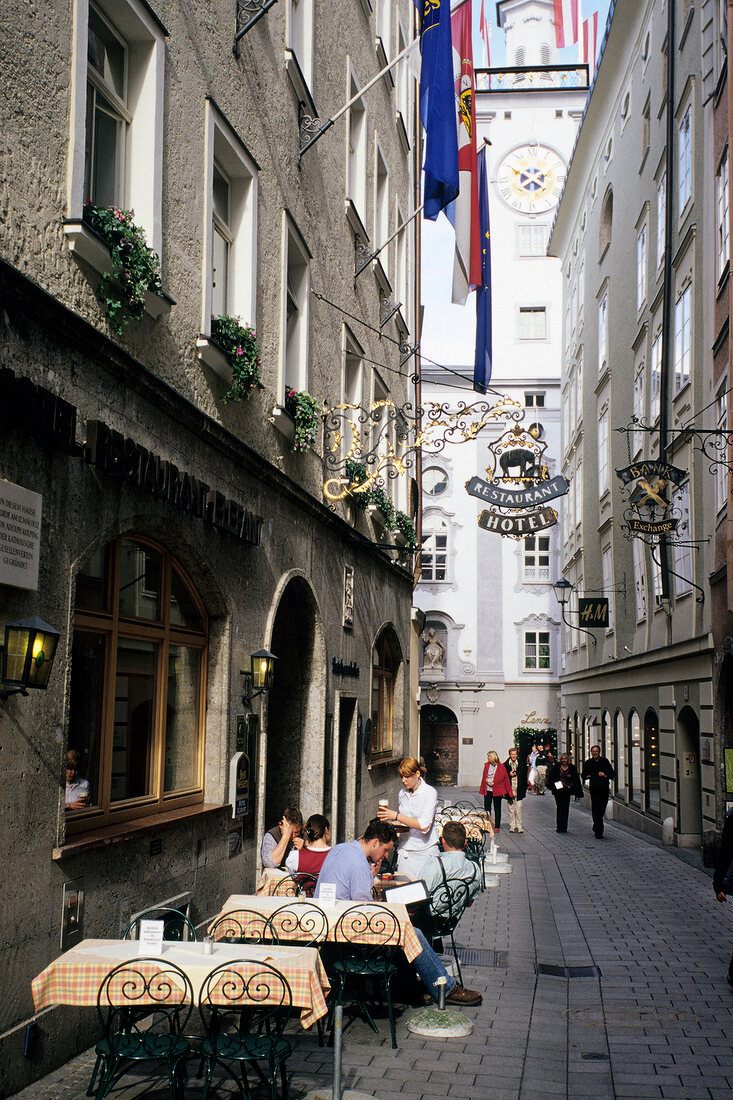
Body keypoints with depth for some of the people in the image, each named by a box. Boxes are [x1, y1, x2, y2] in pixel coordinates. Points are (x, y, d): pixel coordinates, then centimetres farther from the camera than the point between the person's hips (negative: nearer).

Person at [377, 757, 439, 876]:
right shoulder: (402, 793, 8)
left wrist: (397, 816, -20)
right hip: (405, 851, 5)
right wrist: (394, 824, -1)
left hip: (425, 851, -5)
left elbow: (424, 826, -19)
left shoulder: (430, 793, -9)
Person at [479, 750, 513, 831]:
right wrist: (489, 782, -7)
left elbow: (502, 777, -8)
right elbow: (484, 777, 11)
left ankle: (497, 827, 11)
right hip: (487, 790, 4)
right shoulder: (486, 765, 9)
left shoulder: (501, 766, -4)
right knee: (487, 808, 4)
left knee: (497, 809, 5)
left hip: (497, 790, -4)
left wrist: (493, 782, -12)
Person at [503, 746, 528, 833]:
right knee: (511, 808, 6)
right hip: (510, 789, 0)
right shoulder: (505, 764, 3)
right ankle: (512, 826, 13)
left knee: (518, 808, -1)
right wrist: (509, 774, -14)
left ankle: (519, 826, 5)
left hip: (518, 790, 0)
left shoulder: (521, 764, 4)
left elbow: (524, 777, 6)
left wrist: (524, 789, 0)